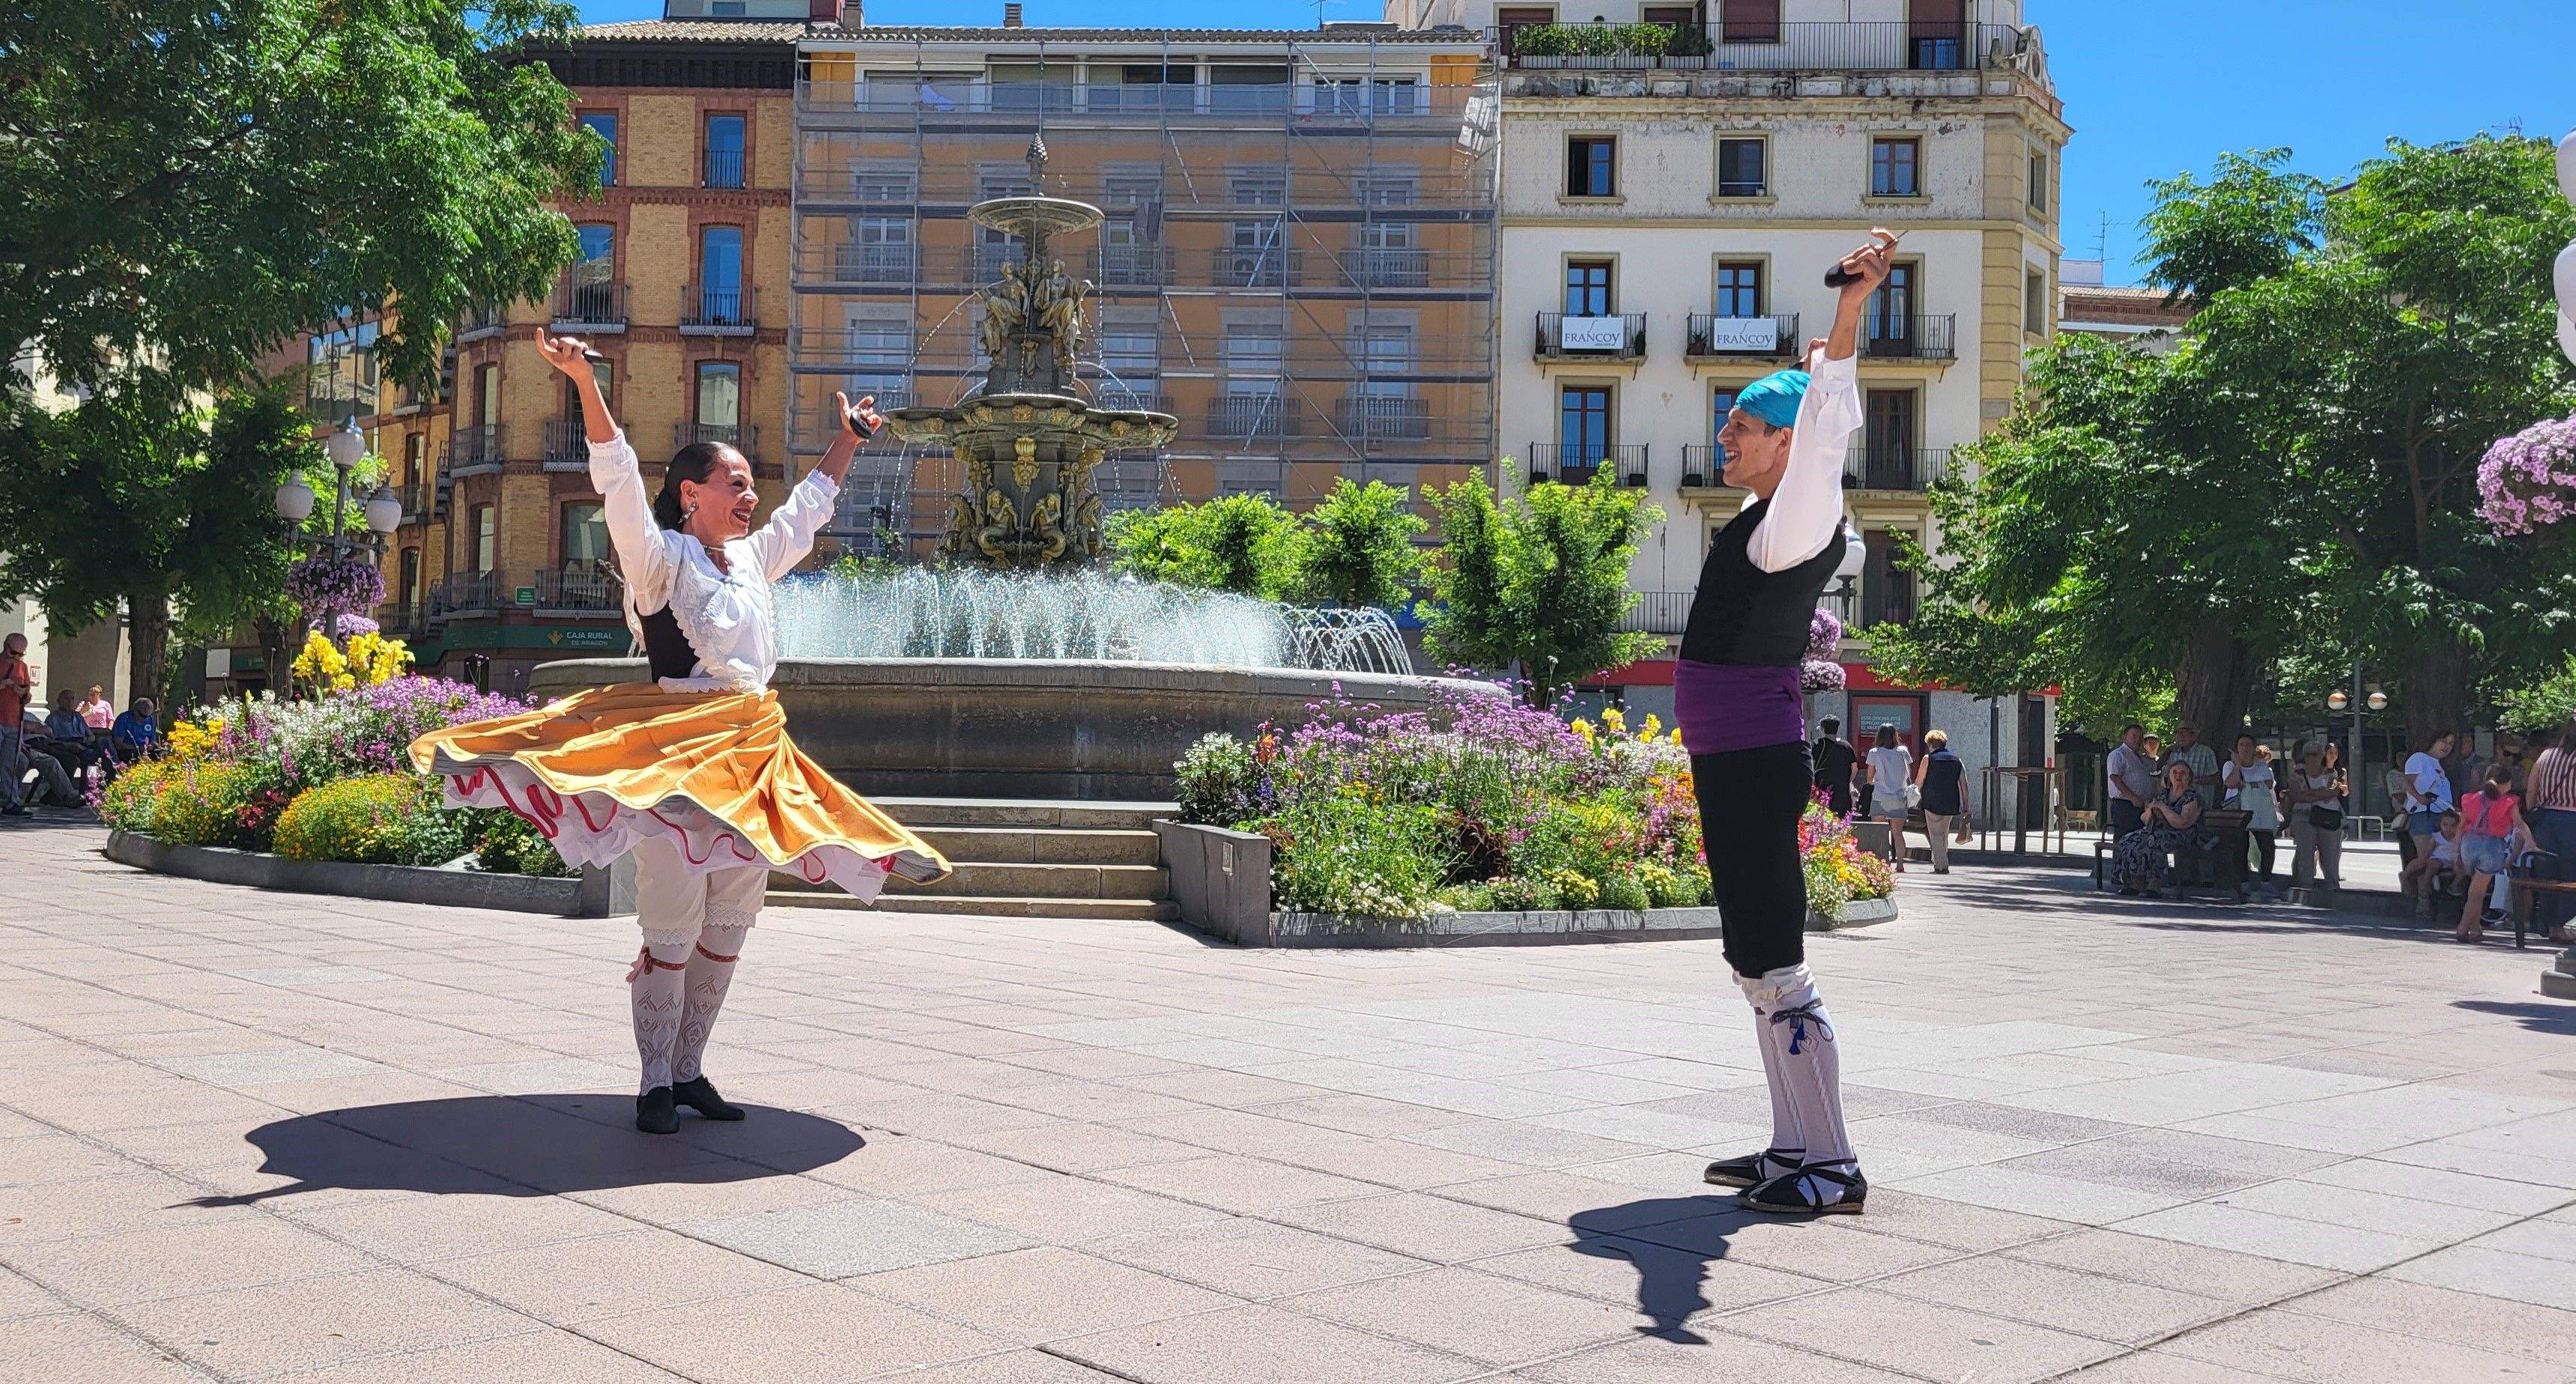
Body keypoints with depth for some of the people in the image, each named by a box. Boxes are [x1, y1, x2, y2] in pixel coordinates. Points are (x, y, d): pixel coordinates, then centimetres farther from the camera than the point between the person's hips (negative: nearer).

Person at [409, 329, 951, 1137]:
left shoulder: (754, 559, 17)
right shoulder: (661, 557, -3)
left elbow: (810, 505, 32)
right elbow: (619, 481, -16)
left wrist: (848, 441, 40)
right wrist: (585, 384, -27)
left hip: (751, 759, 7)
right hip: (676, 756, -7)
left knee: (727, 929, 9)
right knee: (672, 931, -7)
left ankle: (689, 1070, 19)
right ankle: (655, 1085, 2)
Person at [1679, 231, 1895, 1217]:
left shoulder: (1797, 520, -11)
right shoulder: (1779, 519, 14)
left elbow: (1823, 431, -31)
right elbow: (1830, 424, 31)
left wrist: (1847, 320, -41)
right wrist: (1836, 343, 42)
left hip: (1754, 760, -10)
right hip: (1738, 761, 10)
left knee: (1774, 970, -9)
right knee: (1758, 966, 14)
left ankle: (1832, 1168, -3)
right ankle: (1794, 1148, 22)